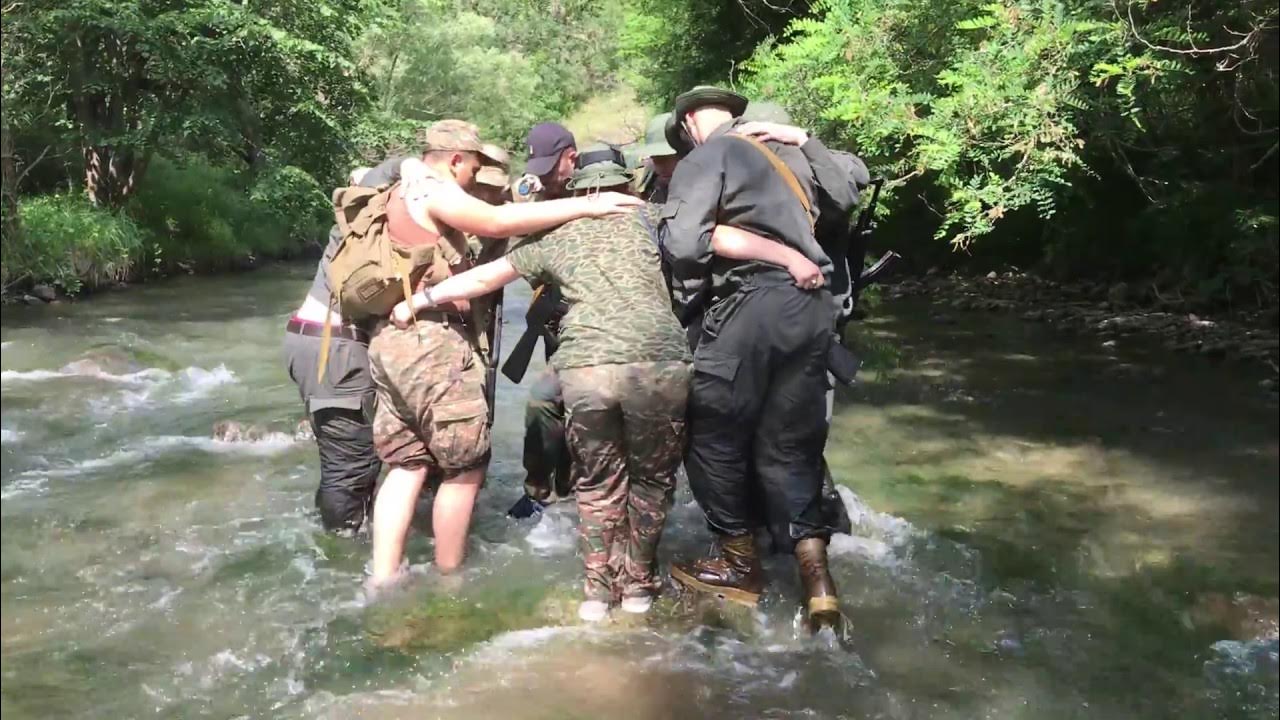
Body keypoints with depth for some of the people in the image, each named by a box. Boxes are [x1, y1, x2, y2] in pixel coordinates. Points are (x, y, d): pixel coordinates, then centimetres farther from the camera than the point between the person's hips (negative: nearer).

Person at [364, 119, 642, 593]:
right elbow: (496, 222, -22)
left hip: (391, 339, 10)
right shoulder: (431, 190, -9)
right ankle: (449, 581, 9)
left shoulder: (399, 193, 23)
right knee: (465, 468, 0)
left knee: (406, 466, 11)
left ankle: (383, 581, 8)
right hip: (431, 340, -10)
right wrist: (584, 206, -22)